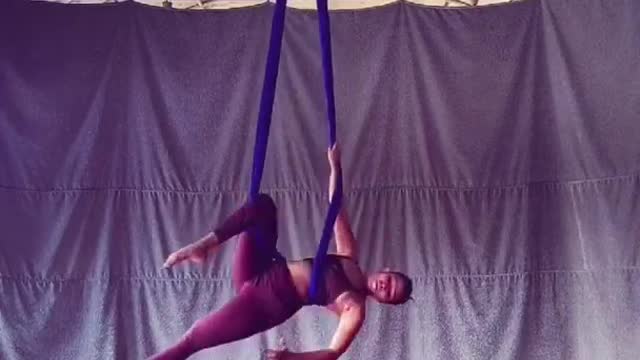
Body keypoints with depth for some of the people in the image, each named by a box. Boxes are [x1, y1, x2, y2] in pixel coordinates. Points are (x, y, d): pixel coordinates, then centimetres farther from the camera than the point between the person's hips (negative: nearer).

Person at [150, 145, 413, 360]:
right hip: (260, 272, 6)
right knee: (263, 204, -9)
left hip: (267, 304, -6)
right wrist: (335, 167, 0)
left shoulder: (355, 309, -6)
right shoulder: (350, 257, 9)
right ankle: (203, 245, -15)